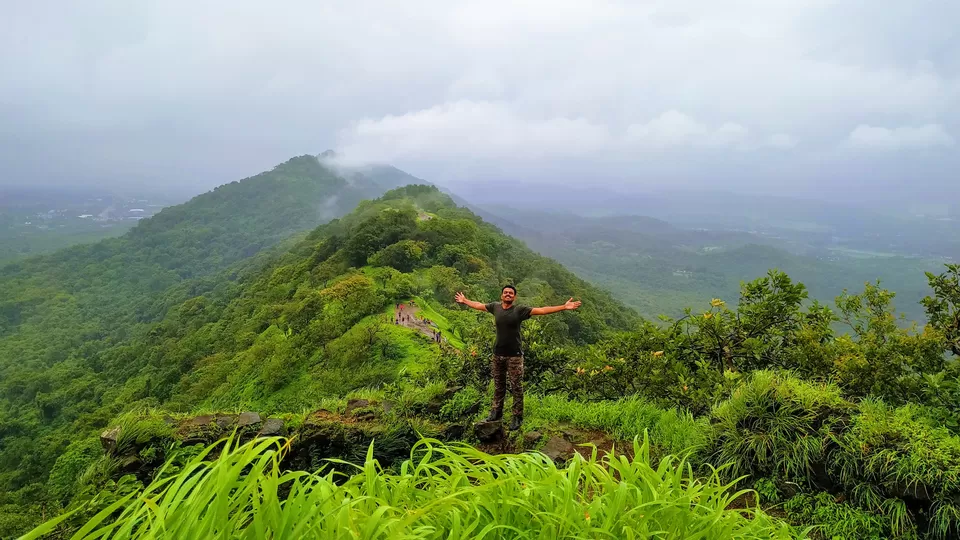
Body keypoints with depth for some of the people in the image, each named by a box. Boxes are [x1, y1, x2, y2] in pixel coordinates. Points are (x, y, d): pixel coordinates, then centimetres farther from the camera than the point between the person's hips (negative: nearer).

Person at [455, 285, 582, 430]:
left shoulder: (520, 309, -10)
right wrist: (465, 301, 34)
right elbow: (479, 305, 20)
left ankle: (517, 417, 10)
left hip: (514, 355, -4)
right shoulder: (495, 306, 2)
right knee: (498, 385, 16)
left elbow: (542, 310, -17)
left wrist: (564, 307, -25)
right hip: (498, 354, 4)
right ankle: (496, 412, 30)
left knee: (516, 387, 1)